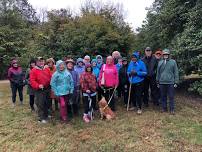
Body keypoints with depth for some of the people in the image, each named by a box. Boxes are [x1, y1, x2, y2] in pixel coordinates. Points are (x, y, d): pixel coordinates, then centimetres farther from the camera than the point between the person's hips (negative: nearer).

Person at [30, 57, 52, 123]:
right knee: (40, 104, -3)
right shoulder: (34, 70, -6)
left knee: (46, 103, 16)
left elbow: (50, 77, 14)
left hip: (47, 89, 6)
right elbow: (32, 81, -12)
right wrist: (38, 86, -25)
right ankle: (41, 118, 7)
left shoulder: (47, 69, 9)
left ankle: (46, 115, 32)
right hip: (39, 90, -5)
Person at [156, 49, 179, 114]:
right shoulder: (160, 62, 8)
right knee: (163, 96, 11)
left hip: (170, 82, -2)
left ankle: (172, 109, 15)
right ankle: (164, 108, 23)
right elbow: (158, 73, 12)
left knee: (171, 97, 4)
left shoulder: (173, 62, 1)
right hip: (162, 82, 3)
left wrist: (176, 82, -3)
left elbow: (176, 72, 0)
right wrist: (158, 81, 11)